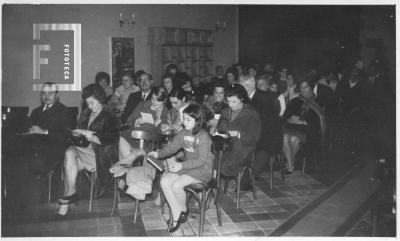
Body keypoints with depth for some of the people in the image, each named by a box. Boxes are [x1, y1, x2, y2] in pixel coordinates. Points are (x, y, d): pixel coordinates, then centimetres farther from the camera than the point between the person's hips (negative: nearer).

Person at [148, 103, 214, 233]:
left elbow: (201, 160, -22)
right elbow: (172, 147, 8)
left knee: (177, 184, -26)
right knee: (165, 181, -15)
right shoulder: (183, 133, 5)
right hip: (186, 166, 7)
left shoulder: (203, 136, -17)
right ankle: (176, 215, -7)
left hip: (203, 169, -7)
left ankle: (183, 211, 3)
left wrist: (182, 165, -33)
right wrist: (159, 154, -11)